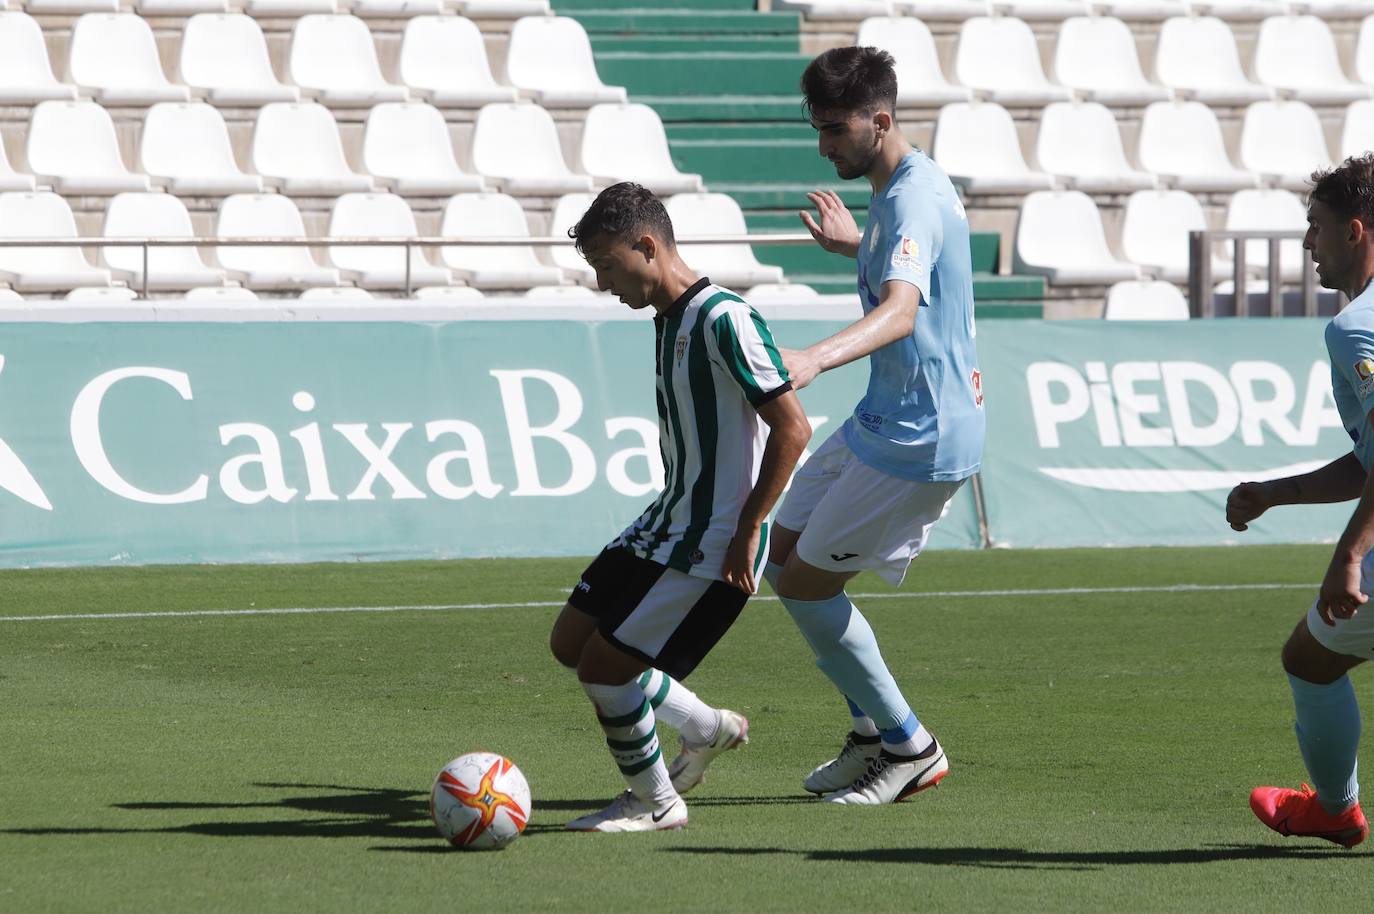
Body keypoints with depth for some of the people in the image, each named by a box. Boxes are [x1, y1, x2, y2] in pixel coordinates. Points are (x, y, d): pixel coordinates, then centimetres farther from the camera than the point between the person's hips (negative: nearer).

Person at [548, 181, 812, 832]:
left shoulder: (723, 319, -20)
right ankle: (706, 728, 25)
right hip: (665, 527, 10)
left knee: (604, 665, -9)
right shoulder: (667, 320, 10)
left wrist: (748, 530, -20)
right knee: (570, 641, 13)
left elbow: (792, 427, -22)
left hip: (713, 547, -10)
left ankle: (653, 802, 12)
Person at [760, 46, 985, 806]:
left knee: (805, 581, -6)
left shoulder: (913, 199, -21)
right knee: (783, 555, 14)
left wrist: (816, 359, -55)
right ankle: (874, 730, 24)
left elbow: (901, 310, -40)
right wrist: (859, 249, 33)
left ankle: (909, 748, 7)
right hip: (884, 422, 10)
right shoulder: (901, 189, 11)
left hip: (920, 439, -10)